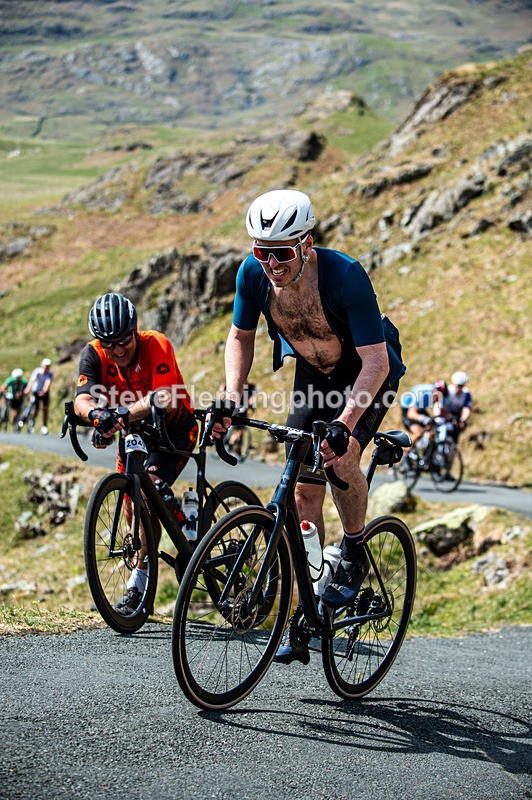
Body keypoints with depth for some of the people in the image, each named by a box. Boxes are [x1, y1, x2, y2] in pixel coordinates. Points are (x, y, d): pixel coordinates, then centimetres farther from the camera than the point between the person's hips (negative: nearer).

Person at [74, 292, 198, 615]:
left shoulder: (156, 345, -28)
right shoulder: (94, 354, -17)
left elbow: (165, 399, -42)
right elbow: (83, 398, -32)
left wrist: (124, 415, -59)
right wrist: (96, 413, -56)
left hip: (173, 428, -5)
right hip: (133, 431, 5)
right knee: (131, 503, 3)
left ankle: (139, 585, -18)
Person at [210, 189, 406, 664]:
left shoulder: (345, 275, -34)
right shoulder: (253, 274, -20)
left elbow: (375, 361, -34)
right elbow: (241, 337, -2)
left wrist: (345, 422, -46)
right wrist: (231, 399, -16)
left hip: (369, 373, -4)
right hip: (313, 374, 5)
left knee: (340, 457, -30)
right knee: (304, 490, -4)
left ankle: (355, 555, -1)